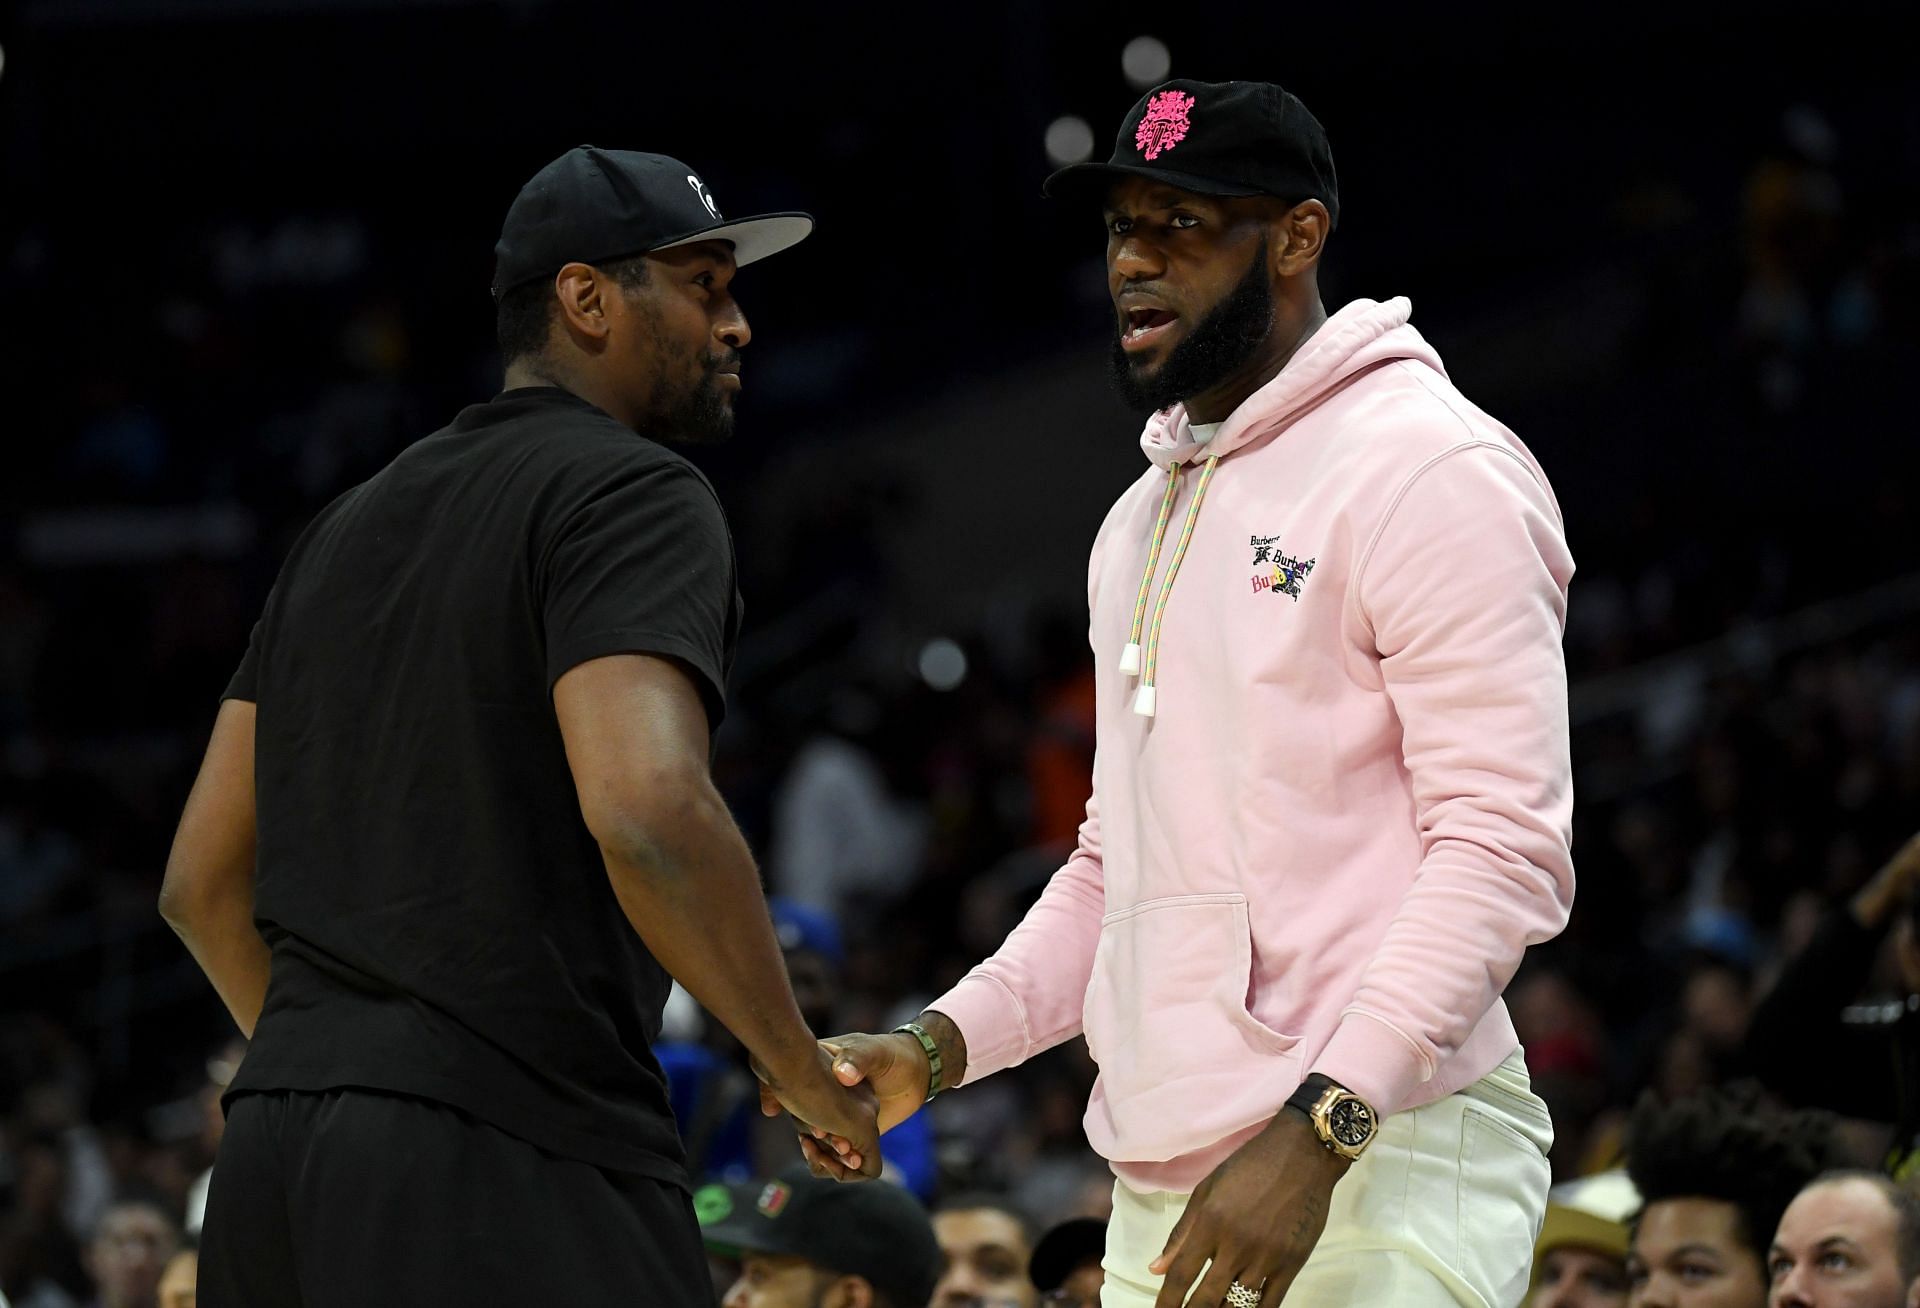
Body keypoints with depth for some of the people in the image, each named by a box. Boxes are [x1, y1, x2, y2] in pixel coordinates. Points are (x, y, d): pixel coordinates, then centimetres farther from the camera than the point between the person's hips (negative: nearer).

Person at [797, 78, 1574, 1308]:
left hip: (1371, 1176, -8)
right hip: (1164, 1201, 8)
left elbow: (1504, 849, -15)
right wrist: (938, 1045, 11)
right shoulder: (1143, 519, 21)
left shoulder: (1431, 468, -7)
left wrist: (1317, 1132, -23)